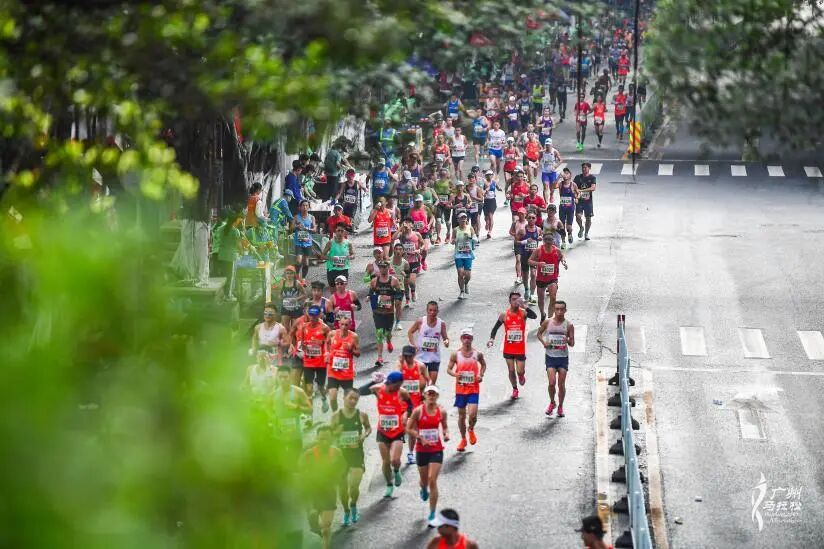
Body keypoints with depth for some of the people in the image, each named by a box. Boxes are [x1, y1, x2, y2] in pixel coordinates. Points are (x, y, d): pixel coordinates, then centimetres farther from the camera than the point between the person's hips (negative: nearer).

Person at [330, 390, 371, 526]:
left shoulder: (362, 415, -4)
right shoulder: (336, 416, -5)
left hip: (357, 455, -1)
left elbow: (368, 427, 15)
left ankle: (353, 505, 21)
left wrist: (365, 435, -7)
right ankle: (346, 512, 32)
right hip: (341, 453, 1)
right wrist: (336, 432, -18)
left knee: (354, 486, -12)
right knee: (342, 486, 7)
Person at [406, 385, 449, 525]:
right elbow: (408, 429, -4)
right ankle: (424, 491, 57)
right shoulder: (418, 411, -9)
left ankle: (432, 515, -2)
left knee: (433, 481, -9)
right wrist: (421, 438, -15)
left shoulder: (441, 412, -2)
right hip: (422, 450, 0)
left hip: (437, 450, 0)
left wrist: (446, 434, -6)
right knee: (424, 480, 15)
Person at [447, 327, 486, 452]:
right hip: (460, 389, 1)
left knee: (472, 415, -13)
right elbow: (448, 369, 3)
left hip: (474, 389, -1)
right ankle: (463, 439, 26)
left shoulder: (477, 354, -1)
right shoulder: (456, 355, -3)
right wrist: (455, 374, -19)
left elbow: (483, 365, 17)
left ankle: (471, 430, 20)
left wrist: (481, 375, -1)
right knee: (461, 416, 8)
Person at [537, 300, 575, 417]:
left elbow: (572, 343, 1)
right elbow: (539, 333, 14)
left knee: (561, 384, 1)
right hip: (550, 356, 0)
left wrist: (568, 341, -22)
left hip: (563, 356, 0)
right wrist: (543, 342, -5)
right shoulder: (547, 322, -1)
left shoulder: (569, 325, -2)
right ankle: (552, 403, 14)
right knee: (551, 383, -12)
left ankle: (560, 407, 18)